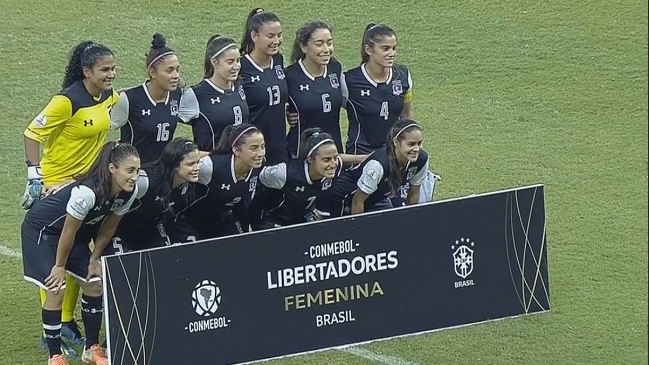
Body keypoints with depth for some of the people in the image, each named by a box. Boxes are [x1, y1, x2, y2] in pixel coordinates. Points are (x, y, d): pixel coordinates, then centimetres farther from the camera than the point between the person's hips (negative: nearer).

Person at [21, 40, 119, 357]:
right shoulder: (67, 101, -23)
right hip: (55, 186, -7)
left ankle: (68, 322, 23)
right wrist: (35, 178, -18)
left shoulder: (110, 97, -3)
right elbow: (32, 134, -18)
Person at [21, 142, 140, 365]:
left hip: (80, 230, 7)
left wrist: (94, 259, 5)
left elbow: (108, 228, -1)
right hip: (41, 229, -7)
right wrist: (60, 266, -14)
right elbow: (68, 232, -25)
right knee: (56, 291, -11)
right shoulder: (86, 192, -39)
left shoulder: (129, 192, -17)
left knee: (94, 285, 2)